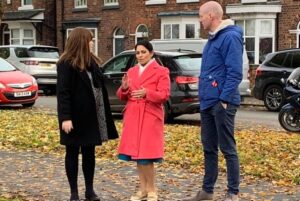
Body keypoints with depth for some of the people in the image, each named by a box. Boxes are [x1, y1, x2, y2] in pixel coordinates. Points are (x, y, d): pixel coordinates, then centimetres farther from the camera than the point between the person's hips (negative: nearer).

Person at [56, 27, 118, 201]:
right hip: (74, 117, -7)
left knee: (89, 153, 11)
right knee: (73, 154, 4)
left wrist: (102, 114, 8)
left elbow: (99, 87, 14)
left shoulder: (92, 62, 12)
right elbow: (63, 92, -16)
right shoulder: (66, 64, -11)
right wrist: (65, 117, -23)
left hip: (91, 116, 7)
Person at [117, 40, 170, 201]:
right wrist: (124, 89, -7)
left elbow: (164, 95, -10)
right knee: (136, 153, 6)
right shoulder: (131, 71, 15)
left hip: (150, 117, -5)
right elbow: (122, 96, 15)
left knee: (146, 155, -8)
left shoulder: (161, 72, -1)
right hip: (132, 117, 6)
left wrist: (147, 93, -25)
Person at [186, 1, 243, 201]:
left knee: (228, 149, -1)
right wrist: (205, 97, 16)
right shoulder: (213, 38, 17)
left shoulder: (230, 37, -13)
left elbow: (235, 72, -19)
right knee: (209, 148, 14)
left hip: (221, 103, -9)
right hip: (207, 103, 9)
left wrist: (224, 100, -21)